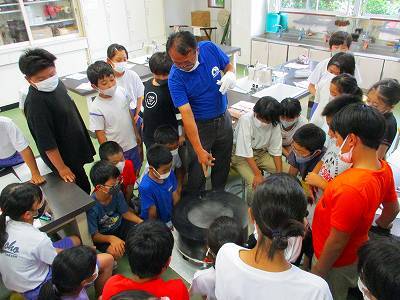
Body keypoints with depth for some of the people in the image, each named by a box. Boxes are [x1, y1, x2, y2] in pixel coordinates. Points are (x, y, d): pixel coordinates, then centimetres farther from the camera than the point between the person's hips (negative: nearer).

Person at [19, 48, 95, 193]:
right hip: (64, 157, -8)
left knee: (82, 187, 24)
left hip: (74, 147, 8)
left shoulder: (56, 83, -3)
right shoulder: (35, 103, -29)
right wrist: (61, 168, -18)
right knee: (82, 189, 7)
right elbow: (46, 142, -25)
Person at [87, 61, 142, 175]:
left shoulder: (121, 91, -10)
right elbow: (100, 134, -16)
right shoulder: (95, 108, -24)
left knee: (136, 170, 24)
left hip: (131, 143, 5)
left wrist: (136, 133, 13)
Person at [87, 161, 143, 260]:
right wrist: (111, 238, -40)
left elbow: (125, 213, -1)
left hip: (119, 225, 5)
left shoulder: (117, 193, -18)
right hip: (102, 235, -5)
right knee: (115, 252, -32)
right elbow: (93, 235, -21)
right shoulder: (91, 207, -31)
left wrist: (140, 221, -18)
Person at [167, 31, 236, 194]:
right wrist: (199, 151, -29)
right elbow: (187, 114, -28)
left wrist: (230, 74, -22)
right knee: (198, 170, 7)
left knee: (223, 163, 21)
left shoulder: (210, 48, -16)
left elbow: (229, 65, 3)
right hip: (200, 125, -4)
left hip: (224, 119, 4)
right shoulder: (175, 78, -25)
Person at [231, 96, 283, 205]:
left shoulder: (274, 124, -13)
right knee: (255, 183, -28)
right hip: (241, 154, -5)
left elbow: (276, 150, -6)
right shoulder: (246, 120, -28)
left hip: (261, 152, 5)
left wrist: (279, 174, -13)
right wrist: (258, 174, -29)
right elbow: (245, 151, -27)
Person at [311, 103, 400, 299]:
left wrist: (318, 273, -13)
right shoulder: (384, 169, -12)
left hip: (336, 263, -7)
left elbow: (337, 243, -28)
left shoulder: (350, 188, -39)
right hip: (356, 252, 7)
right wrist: (381, 225, 28)